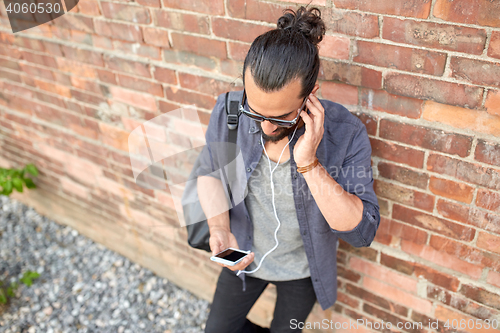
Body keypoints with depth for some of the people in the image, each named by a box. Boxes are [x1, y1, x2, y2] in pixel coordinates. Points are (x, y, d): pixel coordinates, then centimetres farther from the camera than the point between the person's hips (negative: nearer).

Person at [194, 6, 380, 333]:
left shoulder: (346, 134, -30)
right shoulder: (228, 111, -23)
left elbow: (362, 231, -32)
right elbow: (210, 171, -5)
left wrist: (308, 163, -43)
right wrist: (220, 228, -22)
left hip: (302, 269, -2)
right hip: (245, 256, 2)